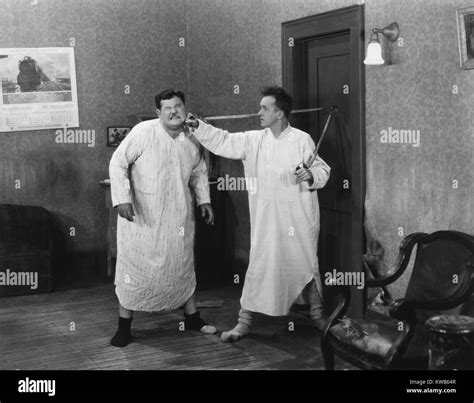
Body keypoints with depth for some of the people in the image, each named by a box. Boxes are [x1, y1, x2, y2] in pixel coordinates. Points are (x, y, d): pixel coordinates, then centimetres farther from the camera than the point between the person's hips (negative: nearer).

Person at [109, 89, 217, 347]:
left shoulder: (192, 140, 0)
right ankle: (124, 326, 16)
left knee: (183, 265, 15)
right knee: (133, 266, 2)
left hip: (179, 217, 5)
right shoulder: (143, 132, -16)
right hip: (141, 215, -4)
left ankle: (192, 317, 32)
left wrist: (204, 200, 9)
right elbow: (118, 163, -14)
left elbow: (198, 172, 17)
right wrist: (122, 198, -22)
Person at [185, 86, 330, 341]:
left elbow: (323, 170, -3)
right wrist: (198, 127, -6)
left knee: (307, 263, 11)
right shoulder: (253, 141, 5)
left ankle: (317, 315, 30)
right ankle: (244, 320, 13)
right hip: (266, 219, 2)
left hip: (299, 217, -2)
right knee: (258, 266, 3)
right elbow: (223, 142, 4)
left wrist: (311, 175, -24)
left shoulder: (302, 140, -4)